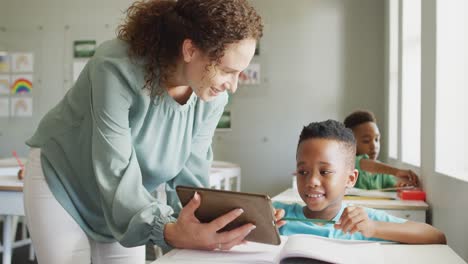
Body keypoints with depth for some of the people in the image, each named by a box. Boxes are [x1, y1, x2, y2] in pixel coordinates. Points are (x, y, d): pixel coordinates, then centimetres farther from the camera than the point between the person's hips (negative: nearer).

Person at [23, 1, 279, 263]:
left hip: (125, 200, 5)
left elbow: (189, 174, -13)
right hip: (60, 180, -4)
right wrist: (167, 231, -50)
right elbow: (115, 172, -36)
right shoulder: (117, 67, -34)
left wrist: (206, 221, -32)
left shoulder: (213, 98, -17)